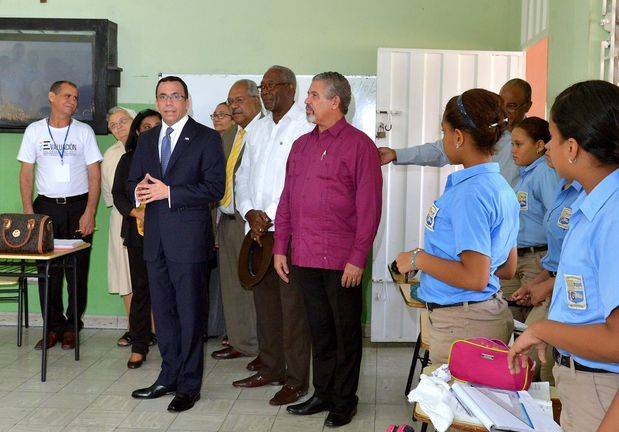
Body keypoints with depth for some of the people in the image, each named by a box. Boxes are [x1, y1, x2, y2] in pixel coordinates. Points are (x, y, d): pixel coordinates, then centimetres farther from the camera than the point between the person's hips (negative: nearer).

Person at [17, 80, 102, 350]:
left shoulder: (84, 132, 3)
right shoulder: (34, 131, 6)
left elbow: (94, 176, 1)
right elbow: (26, 174, 6)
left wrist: (89, 213, -8)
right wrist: (28, 213, -2)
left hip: (78, 206, -1)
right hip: (46, 206, 1)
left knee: (78, 270, 0)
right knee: (47, 270, 1)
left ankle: (72, 326, 13)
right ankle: (54, 326, 12)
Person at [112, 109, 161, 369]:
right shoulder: (127, 160, 13)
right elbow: (118, 194, 9)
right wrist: (136, 212, -8)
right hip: (138, 232, 2)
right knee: (140, 288, 2)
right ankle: (139, 346, 8)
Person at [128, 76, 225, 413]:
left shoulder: (206, 138, -3)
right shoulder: (146, 139, 16)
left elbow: (215, 188, -12)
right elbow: (133, 181, 18)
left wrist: (168, 192, -17)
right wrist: (139, 192, -7)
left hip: (188, 237, -6)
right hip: (155, 236, 6)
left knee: (190, 314, 0)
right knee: (162, 311, 13)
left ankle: (188, 385, 10)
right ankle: (169, 376, 26)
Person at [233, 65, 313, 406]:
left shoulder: (305, 128, -7)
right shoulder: (259, 128, 17)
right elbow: (243, 175, 17)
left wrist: (269, 216, -13)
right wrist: (249, 212, 0)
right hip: (257, 229, 7)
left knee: (292, 305, -2)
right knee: (265, 301, 13)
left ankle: (296, 378, 7)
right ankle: (271, 368, 25)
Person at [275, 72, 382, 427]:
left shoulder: (359, 145, -5)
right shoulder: (301, 145, 13)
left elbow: (369, 207, -9)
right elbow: (287, 200, 15)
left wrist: (358, 258, -14)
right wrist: (280, 248, 9)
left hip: (342, 262, -5)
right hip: (304, 259, 5)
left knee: (346, 332, 7)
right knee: (319, 330, 15)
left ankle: (344, 400, 20)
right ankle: (322, 394, 27)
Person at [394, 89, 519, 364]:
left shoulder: (470, 194, -21)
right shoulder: (502, 188, 10)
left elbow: (475, 278, -25)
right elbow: (508, 268, 17)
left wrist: (419, 259, -12)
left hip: (462, 324, -10)